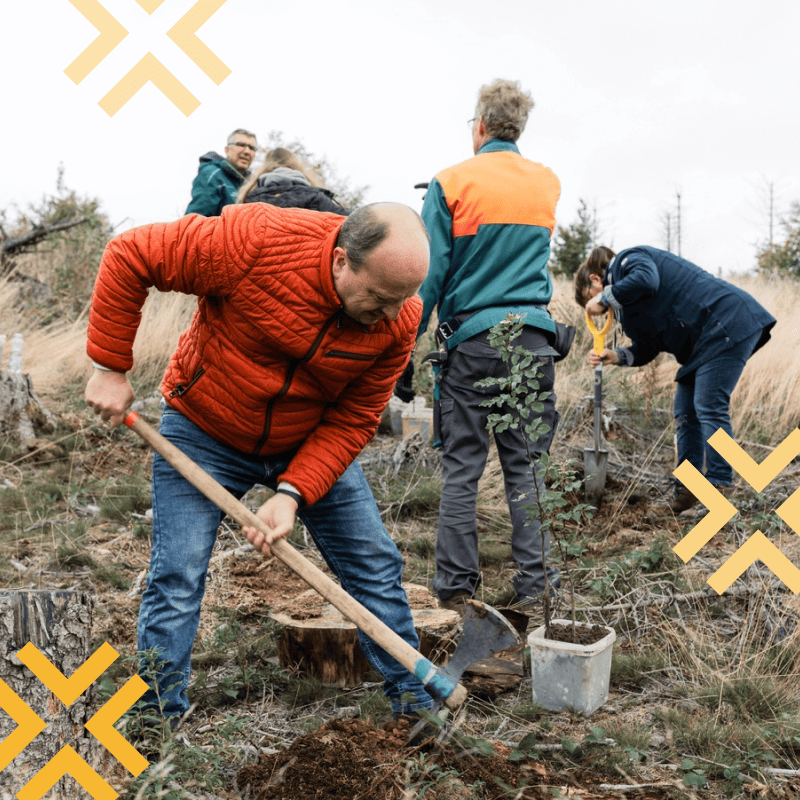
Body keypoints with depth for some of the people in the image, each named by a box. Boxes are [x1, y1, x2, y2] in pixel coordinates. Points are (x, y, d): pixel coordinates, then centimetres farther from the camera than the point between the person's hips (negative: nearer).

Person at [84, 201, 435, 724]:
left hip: (313, 445, 3)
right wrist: (111, 367, -19)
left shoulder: (398, 320, -20)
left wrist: (293, 493, -26)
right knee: (177, 579, -5)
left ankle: (416, 702, 21)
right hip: (204, 432, -3)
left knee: (375, 566, 4)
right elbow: (129, 257, -22)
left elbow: (354, 420, -14)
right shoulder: (257, 239, -32)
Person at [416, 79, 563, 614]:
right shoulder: (548, 183, 9)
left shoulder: (452, 183, -3)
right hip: (532, 338, 3)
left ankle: (456, 587, 9)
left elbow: (431, 273, -5)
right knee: (526, 464, 8)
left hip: (471, 338, -3)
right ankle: (534, 582, 11)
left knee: (462, 467, 4)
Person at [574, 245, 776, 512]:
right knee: (685, 411, 9)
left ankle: (718, 488, -9)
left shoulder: (629, 259, -6)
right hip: (705, 340, 11)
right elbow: (646, 348, 14)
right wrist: (616, 356, -4)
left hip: (727, 324, -11)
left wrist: (604, 298, -19)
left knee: (709, 408, -13)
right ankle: (686, 487, 13)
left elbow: (645, 280, -31)